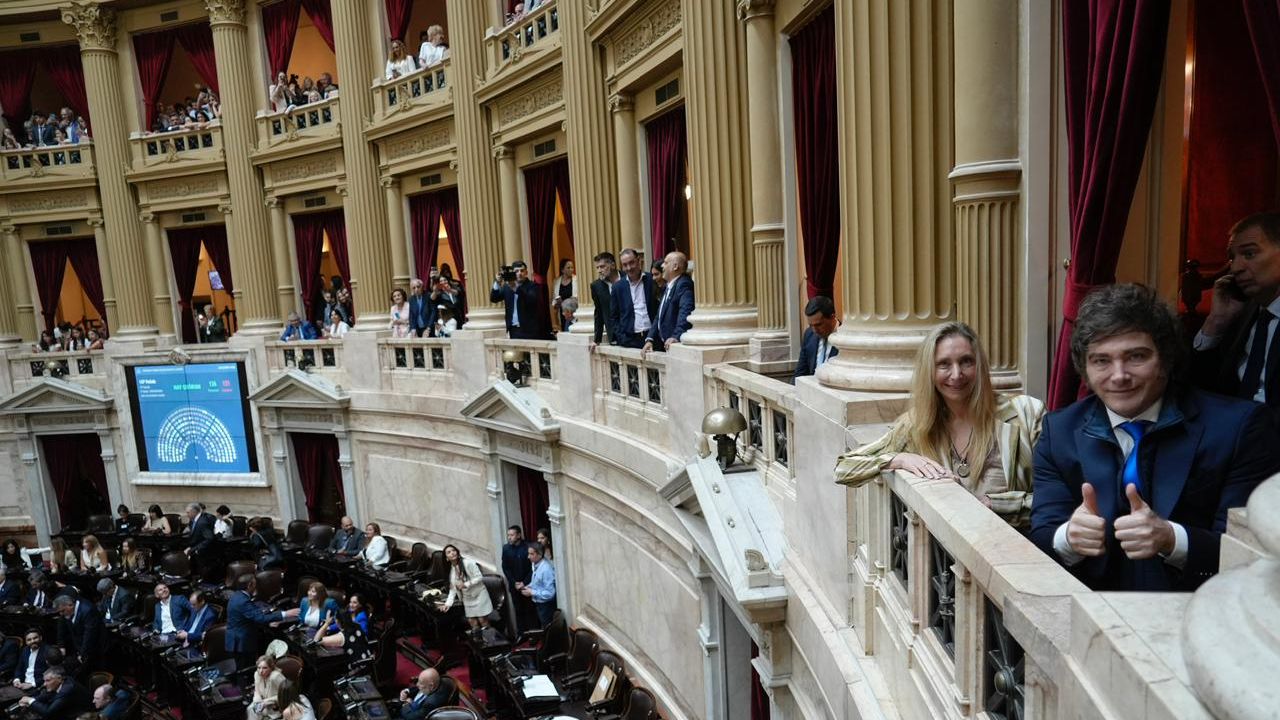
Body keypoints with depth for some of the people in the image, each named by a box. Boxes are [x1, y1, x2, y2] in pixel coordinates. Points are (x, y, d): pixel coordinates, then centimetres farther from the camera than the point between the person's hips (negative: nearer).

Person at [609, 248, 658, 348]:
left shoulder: (652, 281, 2)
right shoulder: (617, 287, 7)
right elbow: (613, 317, 9)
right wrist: (622, 339, -2)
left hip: (652, 336, -1)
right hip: (630, 339, 1)